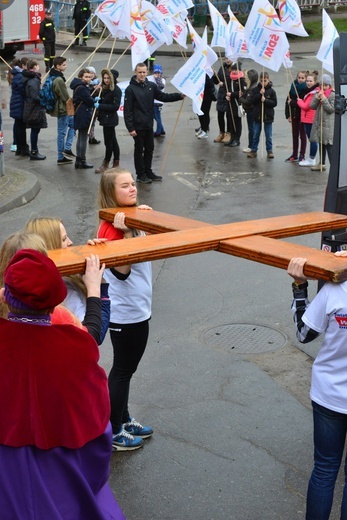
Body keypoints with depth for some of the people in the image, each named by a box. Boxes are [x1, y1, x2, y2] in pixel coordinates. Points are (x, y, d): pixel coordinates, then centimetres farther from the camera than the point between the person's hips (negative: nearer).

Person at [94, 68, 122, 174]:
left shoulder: (116, 90, -14)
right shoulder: (104, 88, 10)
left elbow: (115, 106, -19)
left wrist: (100, 106, -21)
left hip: (110, 119, -9)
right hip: (105, 118, 9)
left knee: (108, 142, -2)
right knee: (113, 141, 14)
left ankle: (105, 164, 7)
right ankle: (116, 163, 21)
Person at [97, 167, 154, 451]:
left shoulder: (131, 218, 7)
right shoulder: (111, 226, -20)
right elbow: (122, 269, -27)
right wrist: (126, 231, -32)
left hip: (136, 308, 9)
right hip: (126, 312, -9)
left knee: (125, 369, 20)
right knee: (123, 370, 3)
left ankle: (124, 421, 35)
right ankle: (112, 433, 17)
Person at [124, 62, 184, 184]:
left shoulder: (151, 86, 5)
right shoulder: (130, 89, -11)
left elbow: (163, 96, 13)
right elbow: (127, 110, -13)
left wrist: (180, 96, 3)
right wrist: (130, 128, -17)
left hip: (149, 125, 6)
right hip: (138, 126, -6)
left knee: (149, 149, 14)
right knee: (139, 150, 4)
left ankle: (148, 172, 27)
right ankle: (140, 175, 14)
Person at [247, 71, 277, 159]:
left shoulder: (271, 91, -4)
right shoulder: (256, 90, 0)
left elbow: (274, 103, -7)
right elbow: (252, 100, -8)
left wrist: (265, 100, -20)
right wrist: (260, 94, -19)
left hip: (268, 116, -1)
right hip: (257, 115, 2)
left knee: (268, 135, 6)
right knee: (256, 134, 9)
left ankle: (269, 150, 16)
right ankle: (254, 150, 18)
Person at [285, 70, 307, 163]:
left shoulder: (306, 89, -12)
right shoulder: (293, 87, 4)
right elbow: (288, 101, 4)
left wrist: (291, 102, -11)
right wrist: (288, 115, -2)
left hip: (303, 116, -5)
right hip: (294, 115, 6)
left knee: (302, 135, 4)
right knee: (294, 135, 13)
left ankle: (302, 155, 9)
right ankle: (294, 155, 21)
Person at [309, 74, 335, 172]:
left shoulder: (333, 95, -8)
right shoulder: (318, 94, 10)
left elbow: (331, 109, -13)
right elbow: (312, 106, 2)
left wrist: (324, 99, -16)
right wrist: (317, 97, -11)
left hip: (328, 125, -7)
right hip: (319, 123, 7)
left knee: (329, 145, -11)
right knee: (321, 144, 16)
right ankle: (322, 164, 26)